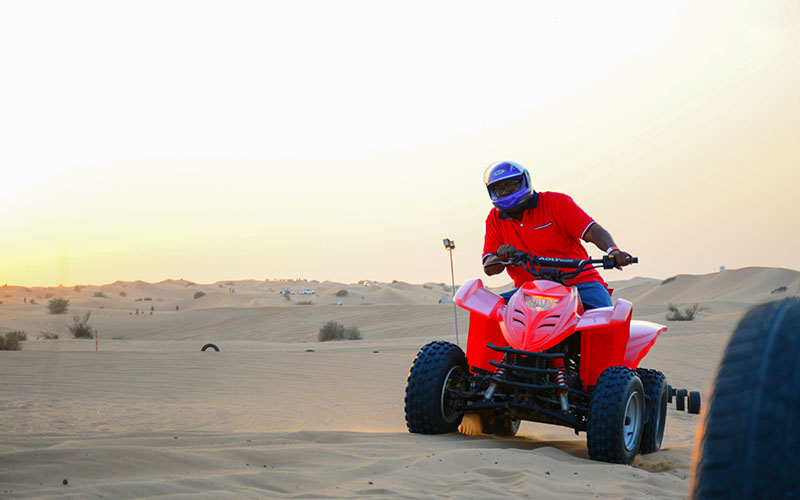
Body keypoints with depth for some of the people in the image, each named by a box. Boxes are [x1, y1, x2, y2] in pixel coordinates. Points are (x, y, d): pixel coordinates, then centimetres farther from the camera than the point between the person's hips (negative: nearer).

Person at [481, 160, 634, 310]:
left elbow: (592, 231, -10)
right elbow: (489, 268, 5)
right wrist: (501, 256, -19)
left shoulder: (555, 202, 0)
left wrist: (613, 251, -30)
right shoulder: (494, 219, 10)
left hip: (578, 282, -3)